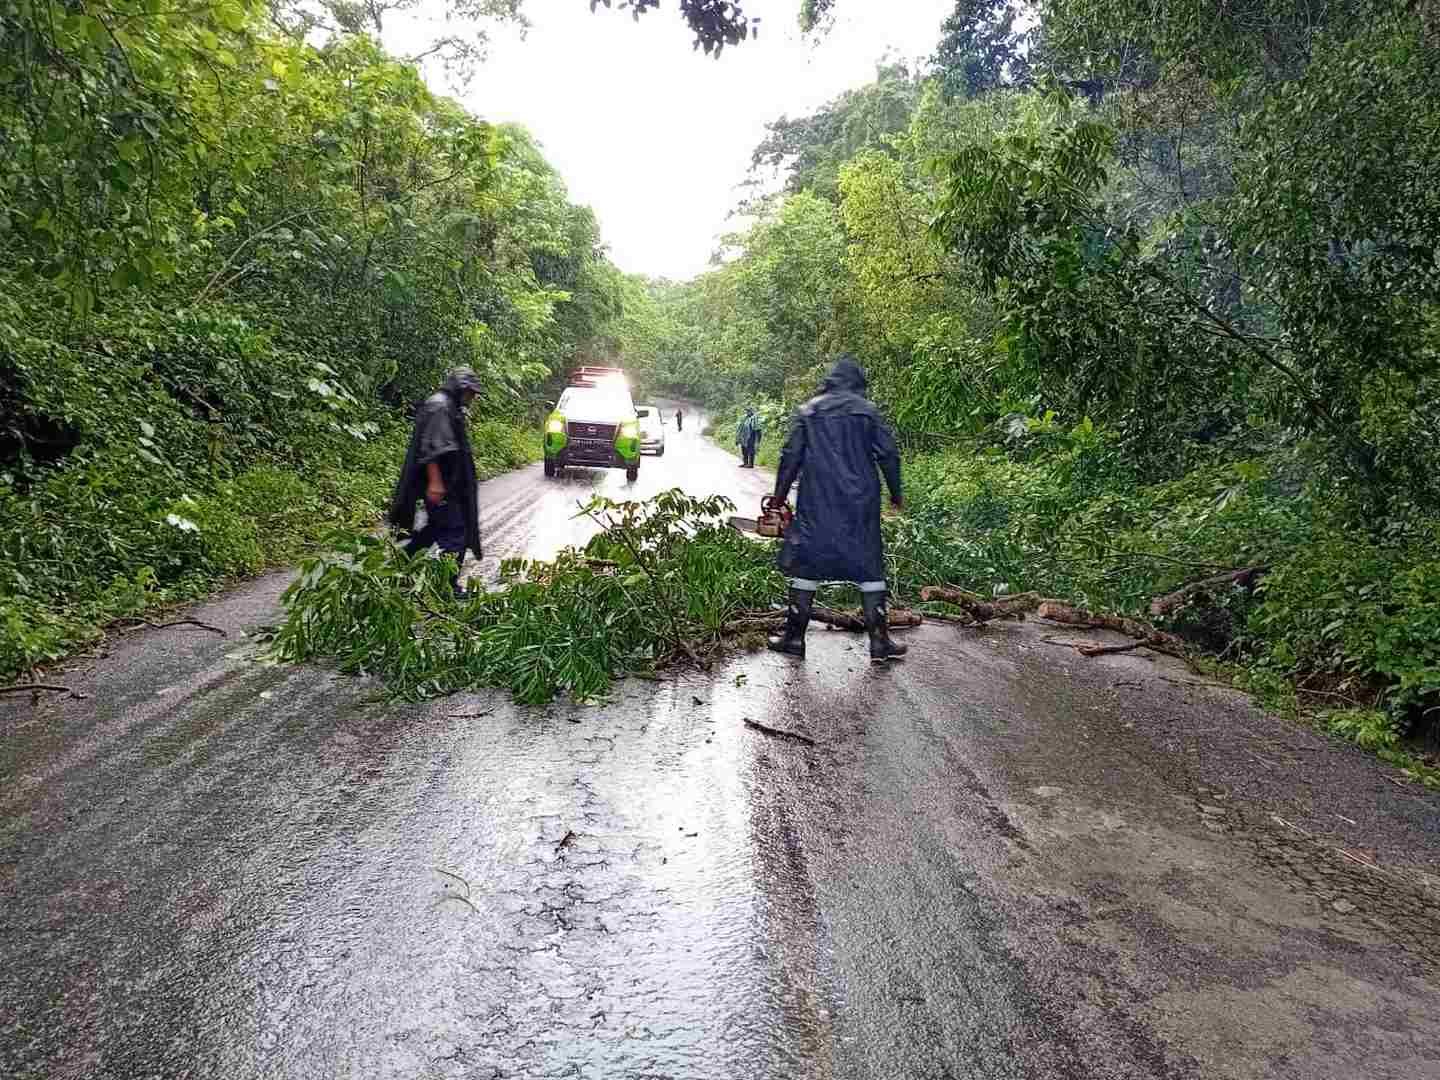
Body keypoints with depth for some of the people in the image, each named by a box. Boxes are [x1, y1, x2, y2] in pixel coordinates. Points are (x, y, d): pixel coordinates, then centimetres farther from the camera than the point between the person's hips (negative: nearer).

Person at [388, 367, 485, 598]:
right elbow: (430, 447, -23)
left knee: (438, 527, 18)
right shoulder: (438, 406, -15)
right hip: (439, 483, -11)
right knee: (453, 531, -7)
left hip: (447, 481, 11)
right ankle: (449, 585, -3)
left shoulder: (450, 407, 17)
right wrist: (435, 482, -27)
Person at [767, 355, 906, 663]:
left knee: (806, 564, 8)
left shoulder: (809, 410, 5)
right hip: (860, 504, 0)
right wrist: (896, 495, 11)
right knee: (869, 566, 7)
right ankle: (879, 641, 8)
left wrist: (779, 497, 9)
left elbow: (791, 456, 2)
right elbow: (888, 454, 1)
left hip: (816, 503, 0)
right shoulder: (867, 410, 4)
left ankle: (794, 637, 12)